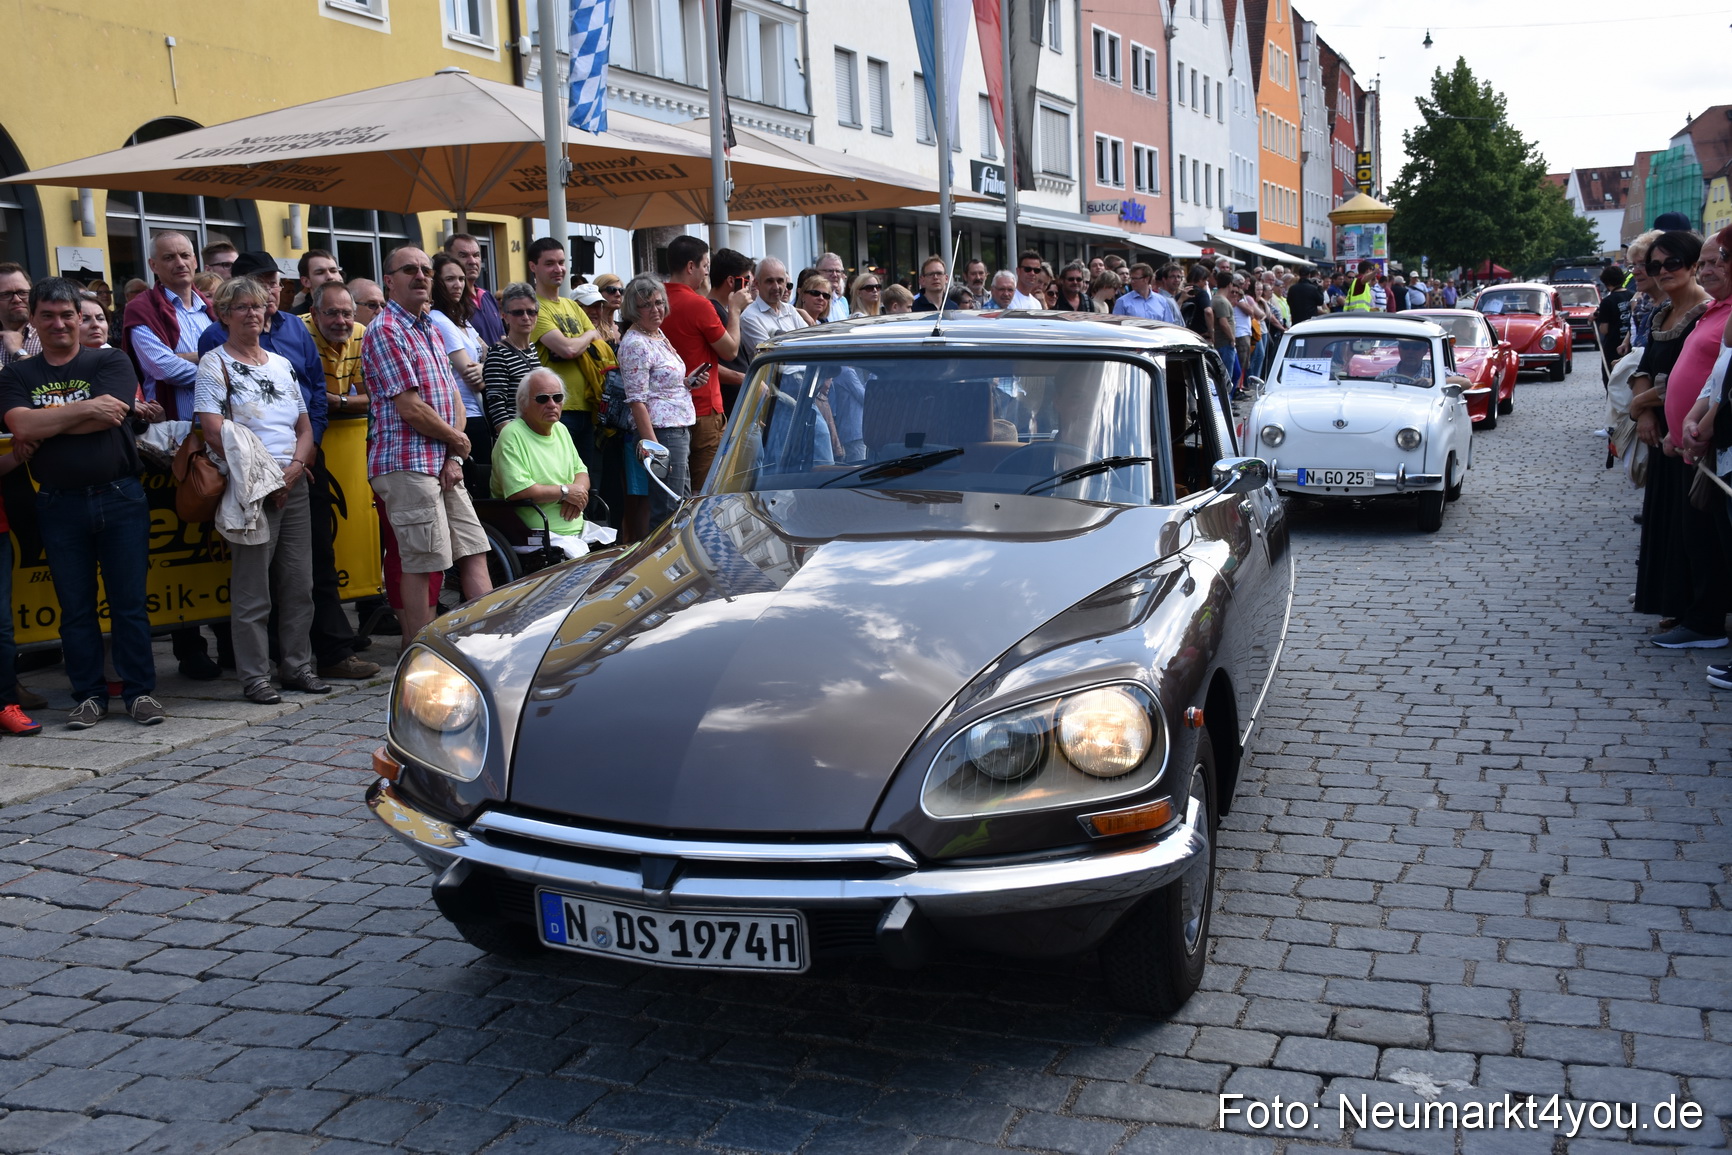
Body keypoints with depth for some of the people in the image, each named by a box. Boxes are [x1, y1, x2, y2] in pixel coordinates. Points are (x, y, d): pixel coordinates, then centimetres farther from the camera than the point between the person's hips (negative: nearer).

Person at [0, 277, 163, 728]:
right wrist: (85, 408, -11)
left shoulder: (111, 362, 4)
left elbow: (110, 416, -13)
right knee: (75, 607, 7)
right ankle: (89, 696, 16)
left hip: (120, 498, -2)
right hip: (60, 505, 2)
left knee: (130, 602, 2)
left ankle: (140, 691, 10)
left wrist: (46, 425, -8)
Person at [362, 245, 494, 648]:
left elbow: (454, 399, 15)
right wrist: (457, 441, -3)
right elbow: (410, 409, -16)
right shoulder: (386, 332, -9)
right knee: (422, 565, -6)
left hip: (443, 465, 9)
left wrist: (454, 458, 0)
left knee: (474, 552, 8)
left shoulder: (431, 331, 19)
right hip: (408, 465, -8)